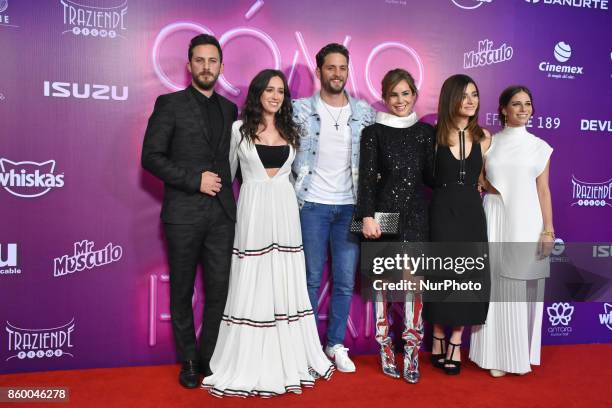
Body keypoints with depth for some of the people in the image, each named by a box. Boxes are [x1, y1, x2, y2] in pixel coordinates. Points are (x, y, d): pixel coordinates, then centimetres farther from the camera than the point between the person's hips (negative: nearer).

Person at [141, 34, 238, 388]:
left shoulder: (229, 109, 13)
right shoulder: (170, 104, -1)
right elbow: (151, 157, -7)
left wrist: (222, 183, 4)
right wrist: (194, 180, -14)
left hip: (222, 213, 3)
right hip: (183, 213, -3)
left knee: (219, 289, 5)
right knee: (182, 291, 9)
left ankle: (210, 358, 21)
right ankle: (189, 361, 24)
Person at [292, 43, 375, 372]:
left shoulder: (364, 112, 7)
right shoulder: (301, 109, 0)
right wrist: (293, 193, -3)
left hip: (350, 206, 3)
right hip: (312, 205, -2)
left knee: (345, 281, 7)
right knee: (311, 279, 5)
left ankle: (336, 344, 23)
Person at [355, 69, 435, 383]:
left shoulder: (425, 132, 10)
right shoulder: (373, 133, 3)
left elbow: (430, 176, 10)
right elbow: (366, 178, -4)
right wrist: (367, 216, -12)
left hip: (417, 216, 2)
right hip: (384, 214, -1)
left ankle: (411, 354, 8)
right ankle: (386, 352, 16)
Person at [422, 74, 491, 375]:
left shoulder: (483, 136, 5)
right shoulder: (435, 135, -4)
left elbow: (482, 178, 14)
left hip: (471, 214, 3)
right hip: (442, 213, -3)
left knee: (468, 277, 4)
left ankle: (455, 344, 17)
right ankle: (438, 340, 21)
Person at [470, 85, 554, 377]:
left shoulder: (540, 146, 6)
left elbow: (543, 190, 4)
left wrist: (549, 229, -2)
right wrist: (488, 186, -8)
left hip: (527, 223, 0)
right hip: (495, 222, 0)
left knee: (524, 289, 4)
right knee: (496, 287, 2)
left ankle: (521, 354, 21)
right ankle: (497, 355, 14)